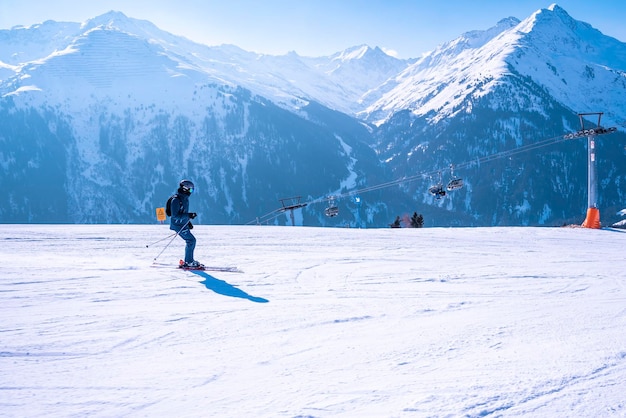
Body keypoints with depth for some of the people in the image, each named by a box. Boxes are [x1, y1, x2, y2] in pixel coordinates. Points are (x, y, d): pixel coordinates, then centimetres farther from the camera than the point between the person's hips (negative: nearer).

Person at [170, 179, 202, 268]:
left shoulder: (185, 199, 10)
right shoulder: (176, 200, -21)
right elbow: (175, 216, -24)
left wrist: (188, 222, 18)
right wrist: (189, 215, -29)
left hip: (183, 224, 10)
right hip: (178, 225, -10)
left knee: (191, 241, 12)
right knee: (191, 240, -10)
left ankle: (189, 260, 22)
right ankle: (188, 262, -4)